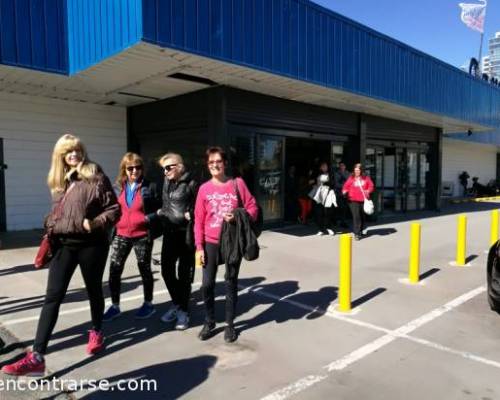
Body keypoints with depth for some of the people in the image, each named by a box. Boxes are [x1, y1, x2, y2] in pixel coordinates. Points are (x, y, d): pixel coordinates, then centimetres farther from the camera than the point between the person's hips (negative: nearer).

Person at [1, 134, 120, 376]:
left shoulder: (96, 176, -8)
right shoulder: (58, 181, 9)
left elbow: (114, 209, -9)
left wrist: (95, 224, -23)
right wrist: (50, 228, 6)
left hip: (91, 244, -4)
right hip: (64, 244, 5)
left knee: (94, 291, 14)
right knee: (52, 297, 0)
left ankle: (96, 332, 38)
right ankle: (37, 357, 2)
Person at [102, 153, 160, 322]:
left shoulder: (149, 187, -7)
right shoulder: (119, 186, 5)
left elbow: (159, 210, -5)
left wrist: (148, 219, -19)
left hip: (142, 236, -3)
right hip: (121, 235, 4)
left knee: (144, 270, 11)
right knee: (114, 270, 1)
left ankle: (148, 304, 28)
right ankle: (115, 305, 18)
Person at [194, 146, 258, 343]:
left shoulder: (237, 183, -2)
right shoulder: (204, 188, 1)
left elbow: (252, 207, -1)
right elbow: (199, 220, 1)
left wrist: (237, 218, -20)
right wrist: (199, 247, -3)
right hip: (211, 243, 1)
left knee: (231, 284, 10)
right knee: (207, 284, 3)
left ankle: (229, 324, 24)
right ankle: (209, 322, 24)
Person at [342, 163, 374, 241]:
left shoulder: (366, 178, 6)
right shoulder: (351, 178, 3)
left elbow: (371, 185, 8)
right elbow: (346, 186, 3)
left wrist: (368, 191, -11)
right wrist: (345, 191, -18)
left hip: (363, 200, 3)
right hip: (353, 200, -3)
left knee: (362, 216, 14)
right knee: (356, 216, -13)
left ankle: (360, 231, 32)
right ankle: (356, 233, -10)